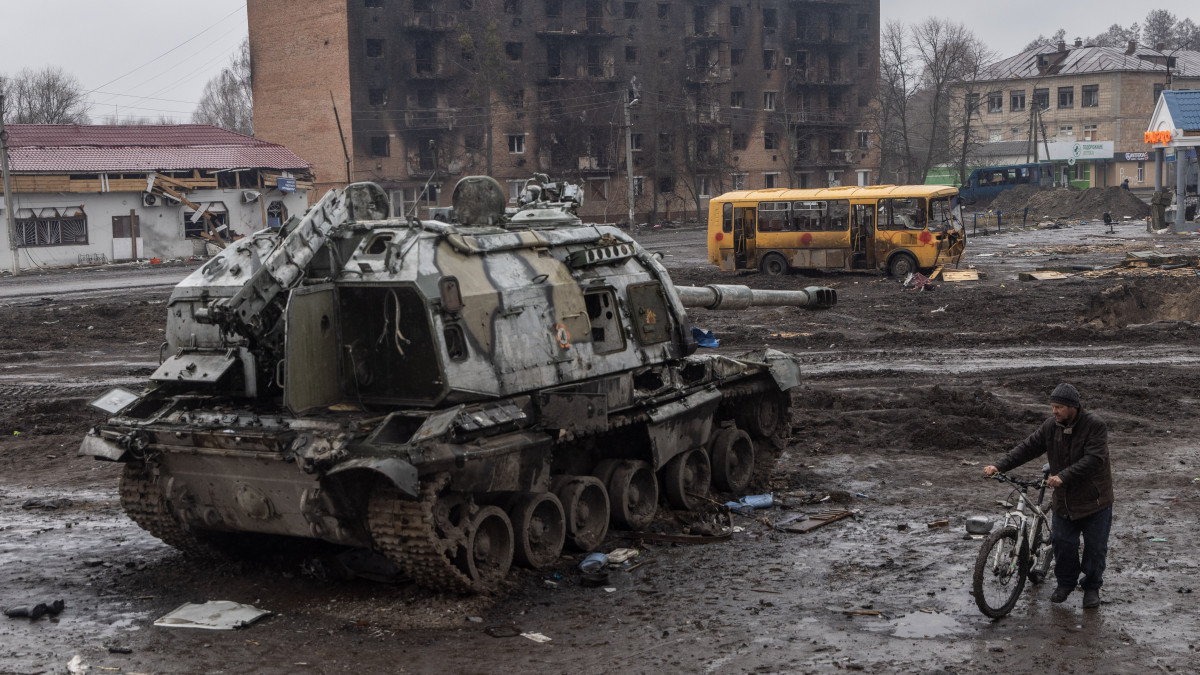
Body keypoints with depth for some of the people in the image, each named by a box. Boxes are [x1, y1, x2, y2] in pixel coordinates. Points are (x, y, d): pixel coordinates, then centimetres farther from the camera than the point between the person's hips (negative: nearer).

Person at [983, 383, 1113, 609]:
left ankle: (1092, 587, 25)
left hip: (1094, 499, -4)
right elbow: (1027, 447, -1)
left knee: (1095, 546, 7)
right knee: (1063, 543, 7)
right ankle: (1065, 583, 28)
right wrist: (999, 466, -12)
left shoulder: (1095, 425, -19)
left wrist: (1064, 476, -38)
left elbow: (1093, 459, -29)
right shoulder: (1051, 426, -2)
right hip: (1064, 499, 4)